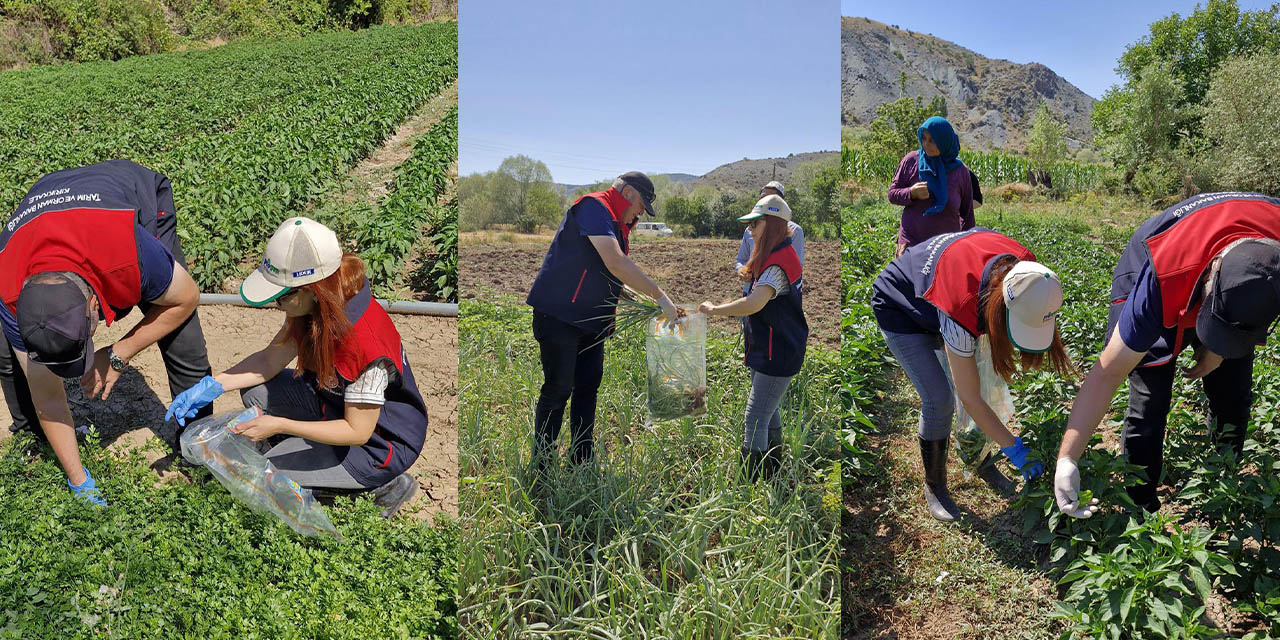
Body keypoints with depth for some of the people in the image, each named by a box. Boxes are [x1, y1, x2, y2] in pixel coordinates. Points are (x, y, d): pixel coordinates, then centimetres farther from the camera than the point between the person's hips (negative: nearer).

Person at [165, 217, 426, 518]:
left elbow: (357, 432, -28)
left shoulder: (365, 341, -37)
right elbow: (271, 358, 2)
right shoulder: (313, 308, -12)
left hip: (379, 442, -8)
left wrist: (278, 425, -29)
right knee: (255, 390, 1)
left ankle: (384, 483, 2)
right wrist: (212, 386, -9)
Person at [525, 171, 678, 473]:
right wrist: (660, 296, -21)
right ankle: (540, 470, 2)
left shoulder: (618, 224, 17)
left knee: (588, 386, 11)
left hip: (591, 321, 10)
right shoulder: (594, 207, -14)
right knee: (558, 389, -7)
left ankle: (583, 463, 20)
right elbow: (616, 263, -24)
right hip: (558, 315, -10)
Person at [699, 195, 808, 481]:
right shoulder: (782, 254, 10)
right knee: (769, 411, 24)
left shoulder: (778, 264, -25)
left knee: (755, 421, -11)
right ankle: (772, 470, 41)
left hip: (778, 354, -11)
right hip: (766, 350, 11)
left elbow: (753, 304, -38)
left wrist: (713, 309, -27)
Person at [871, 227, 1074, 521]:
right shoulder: (961, 308, -44)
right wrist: (1013, 448, -28)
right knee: (939, 399, -13)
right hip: (901, 309, -7)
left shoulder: (1024, 265, -28)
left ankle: (982, 463, 21)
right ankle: (934, 486, 7)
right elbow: (969, 398, -35)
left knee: (983, 384, 0)